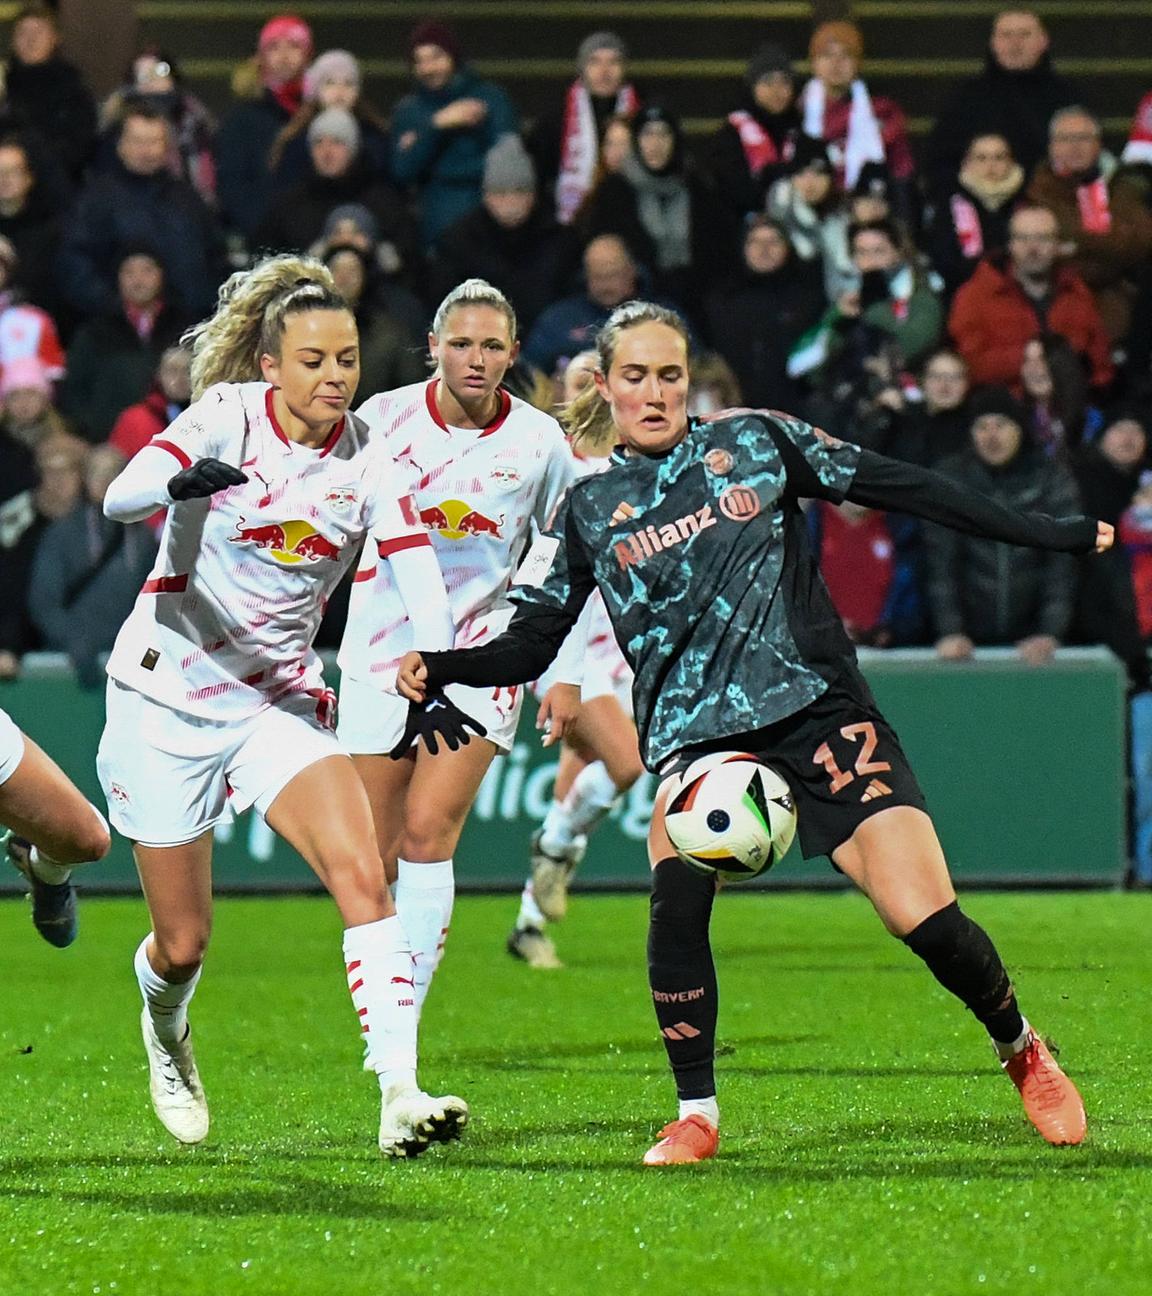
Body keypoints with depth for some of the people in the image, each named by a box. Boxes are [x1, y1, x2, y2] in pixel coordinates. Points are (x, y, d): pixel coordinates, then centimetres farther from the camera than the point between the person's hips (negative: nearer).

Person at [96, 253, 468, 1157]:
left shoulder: (366, 457, -3)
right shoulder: (227, 418, -13)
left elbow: (417, 575, -14)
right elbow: (120, 497, -29)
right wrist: (180, 482, -52)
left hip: (283, 698, 3)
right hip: (167, 692, -3)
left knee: (362, 873, -21)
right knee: (183, 943, 5)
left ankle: (401, 1095, -28)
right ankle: (165, 1030, 42)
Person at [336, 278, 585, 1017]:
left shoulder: (539, 442, -3)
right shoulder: (383, 418, -5)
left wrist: (568, 675, 7)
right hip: (382, 653, 1)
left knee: (427, 830, -16)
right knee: (373, 858, 1)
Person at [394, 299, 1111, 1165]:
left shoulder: (756, 442, 7)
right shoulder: (589, 509, 10)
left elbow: (902, 488, 10)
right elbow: (529, 645, 8)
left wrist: (1050, 535, 10)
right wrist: (438, 669, -12)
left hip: (818, 704, -1)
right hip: (696, 731, 1)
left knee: (923, 917, -13)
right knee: (677, 890, -29)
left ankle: (1024, 1052, 17)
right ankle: (696, 1116, -15)